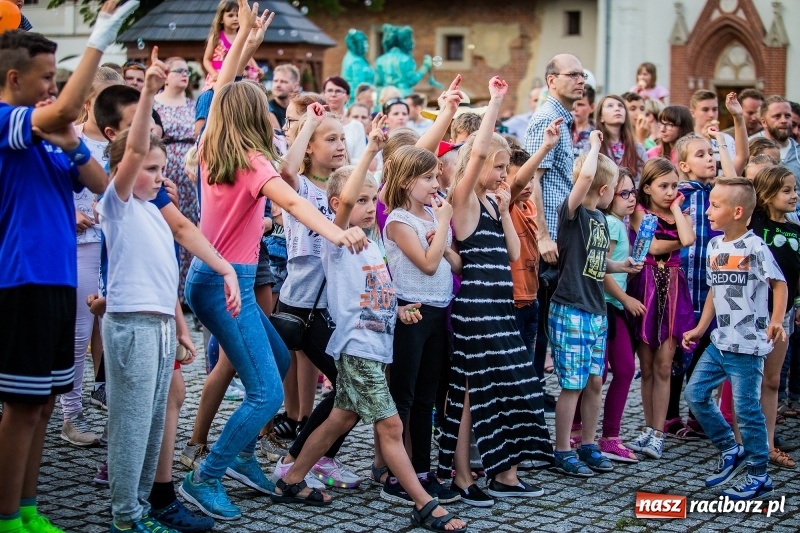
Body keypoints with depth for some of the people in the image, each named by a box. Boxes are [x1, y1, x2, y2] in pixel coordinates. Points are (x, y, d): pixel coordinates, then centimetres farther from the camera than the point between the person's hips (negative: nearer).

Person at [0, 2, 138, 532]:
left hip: (57, 277, 9)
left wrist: (72, 143, -7)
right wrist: (98, 43, -28)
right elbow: (63, 110, -30)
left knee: (43, 402, 12)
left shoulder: (48, 133, 15)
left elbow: (100, 183, 11)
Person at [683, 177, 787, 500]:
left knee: (746, 409, -2)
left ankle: (758, 476, 12)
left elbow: (779, 284, -13)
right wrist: (700, 329, 16)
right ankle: (730, 450, 25)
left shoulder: (754, 247, -13)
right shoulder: (715, 246, 10)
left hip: (748, 345, -8)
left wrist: (776, 320, -25)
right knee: (695, 394, 8)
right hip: (719, 341, 8)